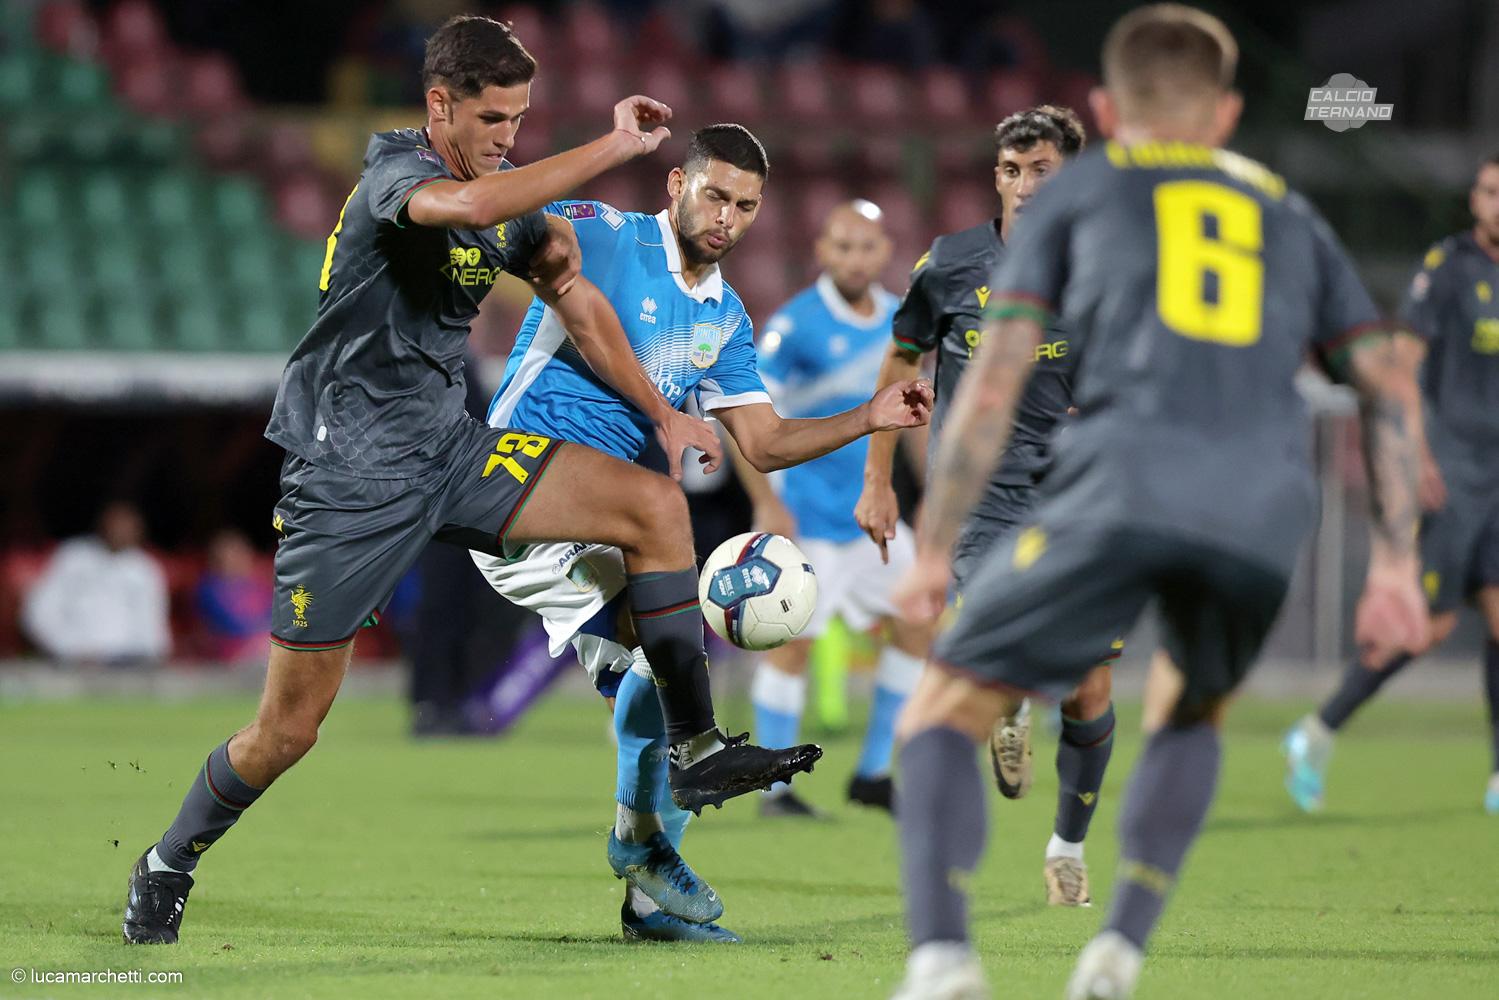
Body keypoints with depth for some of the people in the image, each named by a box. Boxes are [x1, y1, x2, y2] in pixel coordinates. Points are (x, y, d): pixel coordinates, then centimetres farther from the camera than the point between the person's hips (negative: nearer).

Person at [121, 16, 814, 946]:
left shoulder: (512, 196, 6)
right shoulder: (394, 173, -18)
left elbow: (578, 302, 20)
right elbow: (467, 205, -42)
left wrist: (664, 415, 16)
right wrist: (616, 145, -37)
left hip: (452, 447, 7)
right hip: (348, 474, -7)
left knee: (656, 503, -8)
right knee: (288, 731, -3)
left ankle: (697, 749, -3)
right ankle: (165, 869, 22)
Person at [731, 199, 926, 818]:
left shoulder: (899, 320, 6)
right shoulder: (796, 324, -13)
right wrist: (766, 503, -19)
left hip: (869, 511, 7)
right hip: (804, 512, -7)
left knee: (917, 627, 5)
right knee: (793, 641, -8)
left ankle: (874, 775, 14)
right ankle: (773, 787, 3)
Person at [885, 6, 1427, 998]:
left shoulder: (1080, 190, 22)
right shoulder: (1290, 214, 30)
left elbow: (994, 383, 13)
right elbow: (1390, 384, 20)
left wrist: (931, 552, 15)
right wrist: (1397, 562, 18)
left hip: (1120, 481, -3)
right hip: (1266, 513, 3)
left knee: (945, 714, 5)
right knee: (1189, 716, 30)